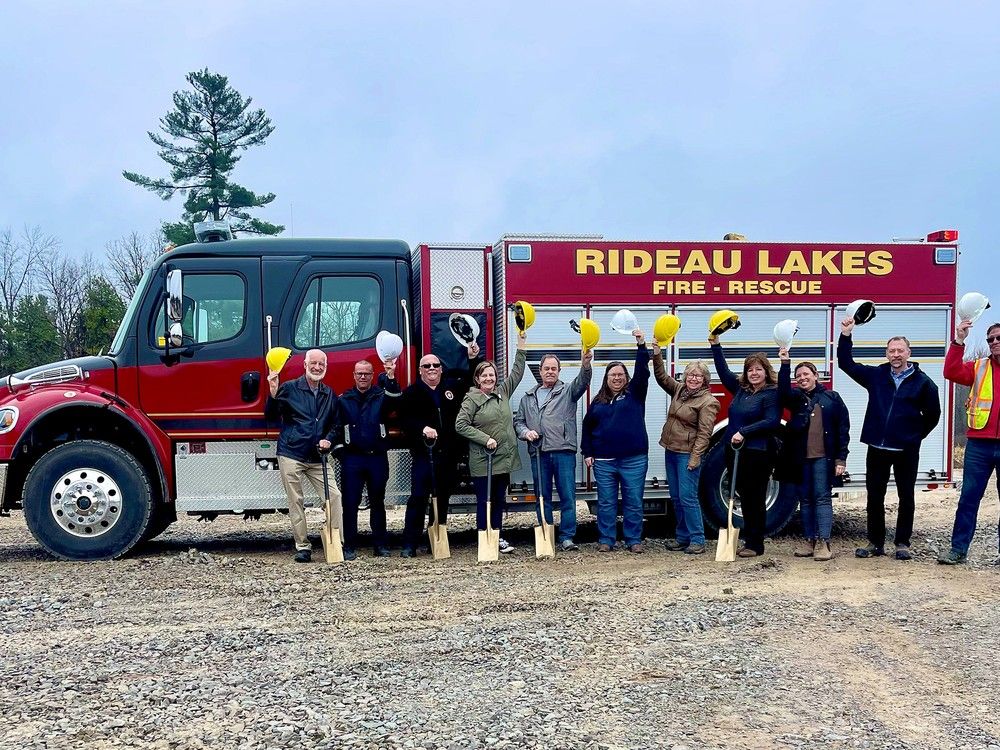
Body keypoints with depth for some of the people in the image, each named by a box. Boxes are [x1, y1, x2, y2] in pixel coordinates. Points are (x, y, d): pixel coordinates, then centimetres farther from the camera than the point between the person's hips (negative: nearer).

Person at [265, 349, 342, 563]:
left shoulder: (329, 394, 12)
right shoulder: (289, 388, -1)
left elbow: (335, 424, 21)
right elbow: (271, 416, -6)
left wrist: (329, 439, 1)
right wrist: (273, 393, -21)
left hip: (317, 458, 3)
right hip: (291, 455, -3)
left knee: (334, 496, -7)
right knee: (296, 503, 2)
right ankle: (302, 547, 10)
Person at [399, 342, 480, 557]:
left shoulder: (453, 386, 11)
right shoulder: (412, 392, 2)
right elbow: (406, 419, -8)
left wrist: (473, 359, 13)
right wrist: (422, 429, -23)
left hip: (449, 454, 4)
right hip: (423, 453, -4)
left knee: (442, 498, 10)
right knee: (418, 498, -7)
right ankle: (409, 544, -4)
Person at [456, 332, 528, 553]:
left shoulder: (502, 392, 11)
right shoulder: (472, 399, -6)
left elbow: (516, 374, 16)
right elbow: (461, 425, -12)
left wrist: (521, 347, 10)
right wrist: (485, 439, -16)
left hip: (504, 459, 6)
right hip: (482, 461, -6)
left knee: (499, 500, 12)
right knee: (484, 501, 0)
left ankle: (497, 538, 20)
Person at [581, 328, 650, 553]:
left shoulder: (635, 394, 6)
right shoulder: (598, 401, 11)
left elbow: (642, 373, -8)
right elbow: (587, 427, 16)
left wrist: (641, 346, -19)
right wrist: (587, 453, 8)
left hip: (633, 459, -2)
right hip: (604, 460, 2)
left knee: (633, 502, 2)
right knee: (606, 503, 6)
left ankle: (634, 540, 12)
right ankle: (606, 540, 14)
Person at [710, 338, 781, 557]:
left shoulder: (771, 393, -8)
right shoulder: (741, 389, 12)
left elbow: (772, 421, -18)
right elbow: (723, 371, 22)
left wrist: (744, 432, -21)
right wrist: (715, 345, 19)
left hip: (757, 454, -7)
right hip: (734, 450, 7)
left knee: (755, 499, 0)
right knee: (744, 498, 11)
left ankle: (755, 545, 7)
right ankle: (748, 540, 18)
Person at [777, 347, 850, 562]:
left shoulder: (832, 398, 4)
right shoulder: (795, 397, 10)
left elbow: (843, 429, 1)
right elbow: (783, 393, -15)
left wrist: (841, 458, -5)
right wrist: (785, 364, -21)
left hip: (823, 457, -3)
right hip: (800, 458, 3)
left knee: (822, 497, -4)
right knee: (805, 499, 8)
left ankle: (823, 542, -5)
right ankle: (809, 540, 14)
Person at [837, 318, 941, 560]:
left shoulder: (922, 382, -3)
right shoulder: (876, 375, 4)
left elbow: (932, 414, 5)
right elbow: (846, 364, 5)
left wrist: (916, 435, 4)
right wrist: (846, 335, -4)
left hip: (907, 450, -2)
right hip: (877, 448, 2)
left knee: (906, 497, 6)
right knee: (874, 497, 7)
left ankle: (902, 543, 17)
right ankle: (875, 543, 17)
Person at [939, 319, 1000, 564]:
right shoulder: (979, 367, 8)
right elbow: (951, 372, -8)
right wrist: (959, 342, -17)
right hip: (979, 444, 1)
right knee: (968, 498, 3)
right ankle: (959, 549, 8)